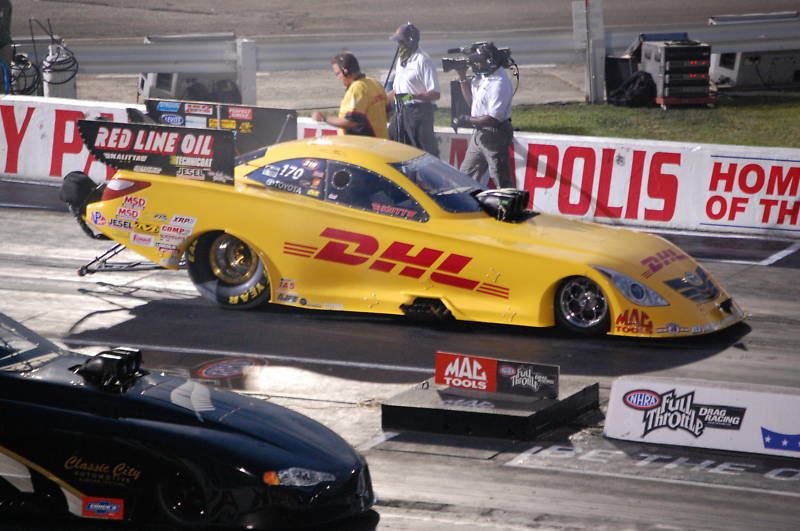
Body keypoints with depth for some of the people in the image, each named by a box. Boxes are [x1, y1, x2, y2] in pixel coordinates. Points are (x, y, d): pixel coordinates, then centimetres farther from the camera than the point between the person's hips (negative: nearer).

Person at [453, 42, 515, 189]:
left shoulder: (500, 83, -22)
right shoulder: (481, 76, 5)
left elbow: (493, 119, -25)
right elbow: (471, 101, 16)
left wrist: (468, 120, -15)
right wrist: (462, 77, 6)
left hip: (494, 134, -10)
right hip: (479, 133, 10)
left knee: (502, 180, -4)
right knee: (467, 175, 17)